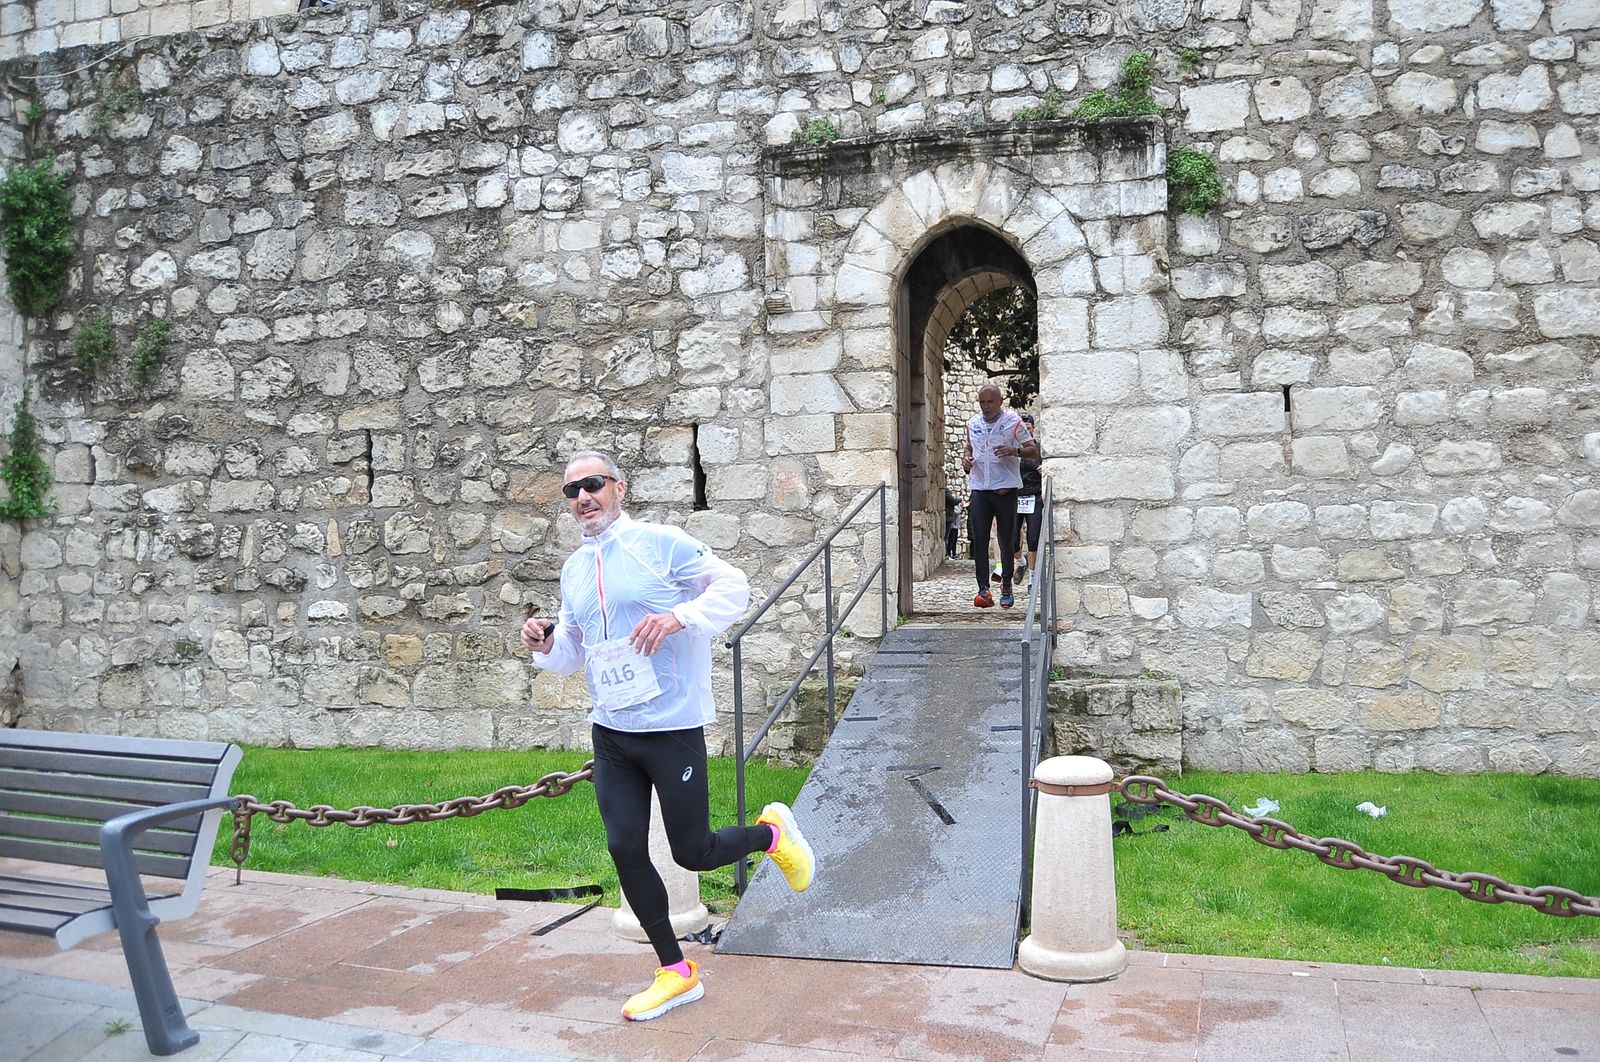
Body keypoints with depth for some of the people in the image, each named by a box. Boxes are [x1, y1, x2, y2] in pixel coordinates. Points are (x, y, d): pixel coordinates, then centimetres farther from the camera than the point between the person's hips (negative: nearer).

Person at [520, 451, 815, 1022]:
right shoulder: (573, 569, 11)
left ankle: (772, 832, 32)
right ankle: (676, 973, 19)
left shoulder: (660, 542, -9)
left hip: (672, 725, -6)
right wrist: (546, 645, -3)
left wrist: (680, 616, -24)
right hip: (611, 733, 6)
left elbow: (734, 586, -9)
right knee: (625, 849, 3)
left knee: (693, 853, 1)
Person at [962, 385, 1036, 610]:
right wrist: (966, 458, 4)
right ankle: (984, 589, -9)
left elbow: (1034, 451, -2)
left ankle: (1006, 587, 17)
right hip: (979, 488, 3)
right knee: (979, 539, -7)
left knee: (1006, 541, 3)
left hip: (1006, 488, -3)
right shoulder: (973, 423, 10)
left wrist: (1014, 451, -21)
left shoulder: (1013, 421, -3)